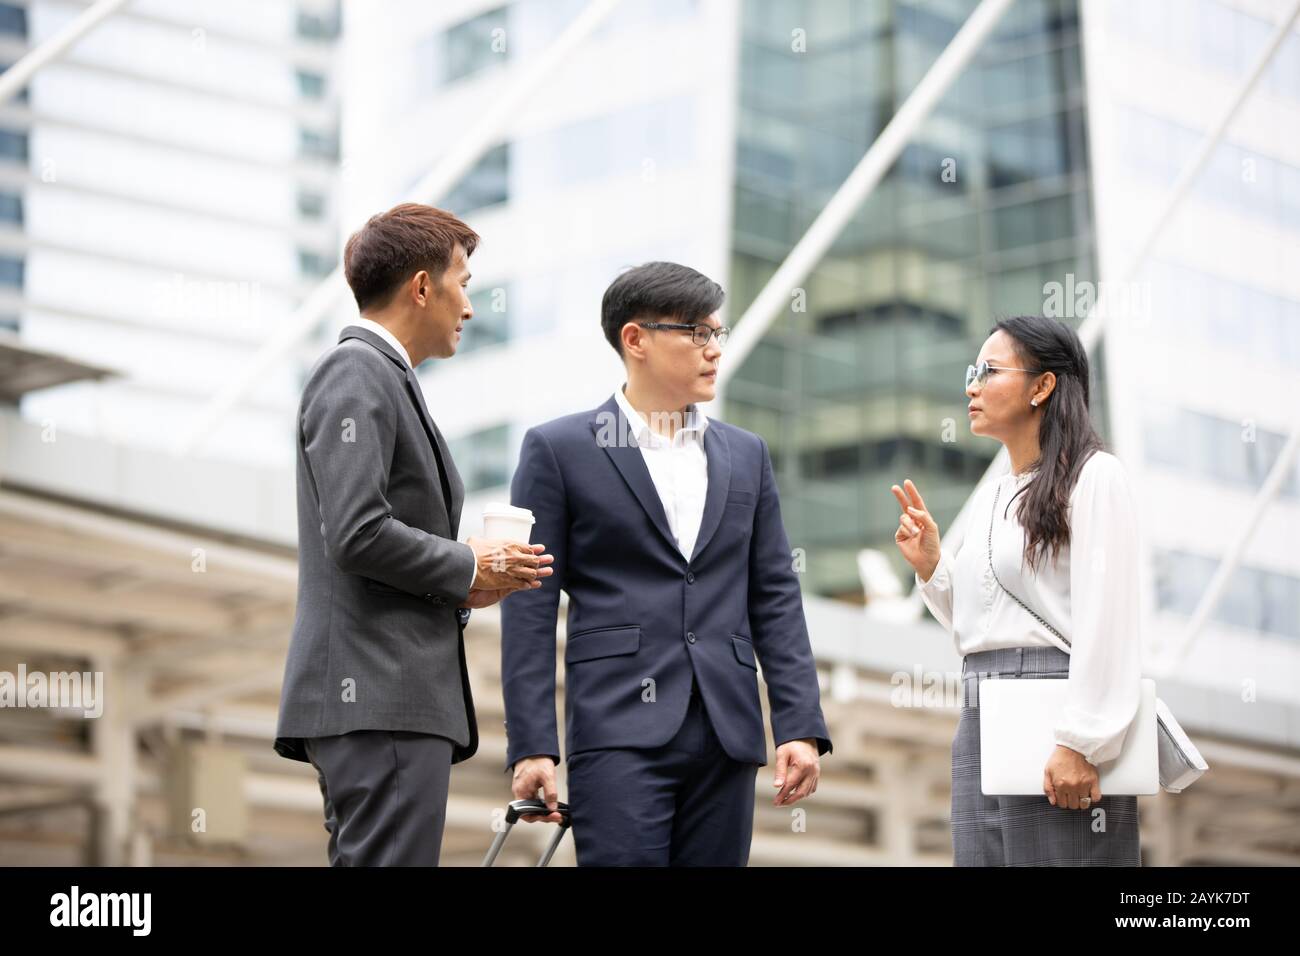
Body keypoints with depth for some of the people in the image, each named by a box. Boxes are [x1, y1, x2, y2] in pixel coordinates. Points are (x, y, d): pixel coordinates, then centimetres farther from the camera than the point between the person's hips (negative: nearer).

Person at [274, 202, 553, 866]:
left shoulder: (385, 378, 24)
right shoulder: (355, 375, -7)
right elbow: (357, 536, -19)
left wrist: (463, 583, 10)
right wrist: (467, 569, -6)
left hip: (401, 696, 10)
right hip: (378, 695, -10)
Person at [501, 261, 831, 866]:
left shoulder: (746, 454, 16)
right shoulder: (558, 450, 3)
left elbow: (775, 599, 14)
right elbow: (530, 607, -1)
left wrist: (801, 726, 4)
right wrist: (531, 747, -8)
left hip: (728, 735, 4)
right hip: (620, 731, -4)